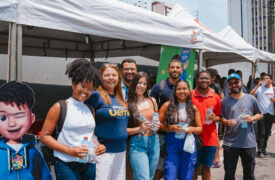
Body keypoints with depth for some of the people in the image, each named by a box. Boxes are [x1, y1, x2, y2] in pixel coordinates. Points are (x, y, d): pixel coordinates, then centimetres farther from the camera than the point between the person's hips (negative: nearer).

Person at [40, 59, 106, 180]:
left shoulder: (89, 109, 12)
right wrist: (69, 150, -15)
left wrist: (98, 146, 1)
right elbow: (44, 136, -6)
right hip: (66, 165, -5)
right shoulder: (60, 107, -4)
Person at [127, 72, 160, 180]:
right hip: (137, 144, -5)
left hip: (153, 142, 5)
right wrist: (139, 129, -18)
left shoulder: (152, 101, 7)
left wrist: (157, 126, -1)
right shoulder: (128, 104, -6)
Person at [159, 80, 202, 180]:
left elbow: (200, 128, 13)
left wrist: (192, 129, -8)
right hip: (172, 144, -2)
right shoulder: (167, 106, 1)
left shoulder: (193, 108, 8)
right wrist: (171, 128, -14)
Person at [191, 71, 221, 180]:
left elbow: (219, 116, 13)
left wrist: (214, 118, -9)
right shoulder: (190, 95, -2)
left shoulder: (216, 97, 5)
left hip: (210, 138, 2)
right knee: (194, 167, 7)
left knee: (206, 167, 10)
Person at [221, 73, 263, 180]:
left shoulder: (251, 99, 3)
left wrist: (252, 118, -9)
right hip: (230, 143, 0)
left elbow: (260, 114, 11)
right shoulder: (225, 101, 5)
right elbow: (221, 117, 10)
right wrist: (226, 122, -12)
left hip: (249, 143, 0)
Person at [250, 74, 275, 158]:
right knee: (261, 133, -7)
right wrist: (258, 85, -18)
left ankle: (264, 149, 22)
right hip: (261, 113, -4)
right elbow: (250, 95, -16)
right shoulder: (259, 88, -3)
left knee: (267, 133, 11)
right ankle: (260, 151, -4)